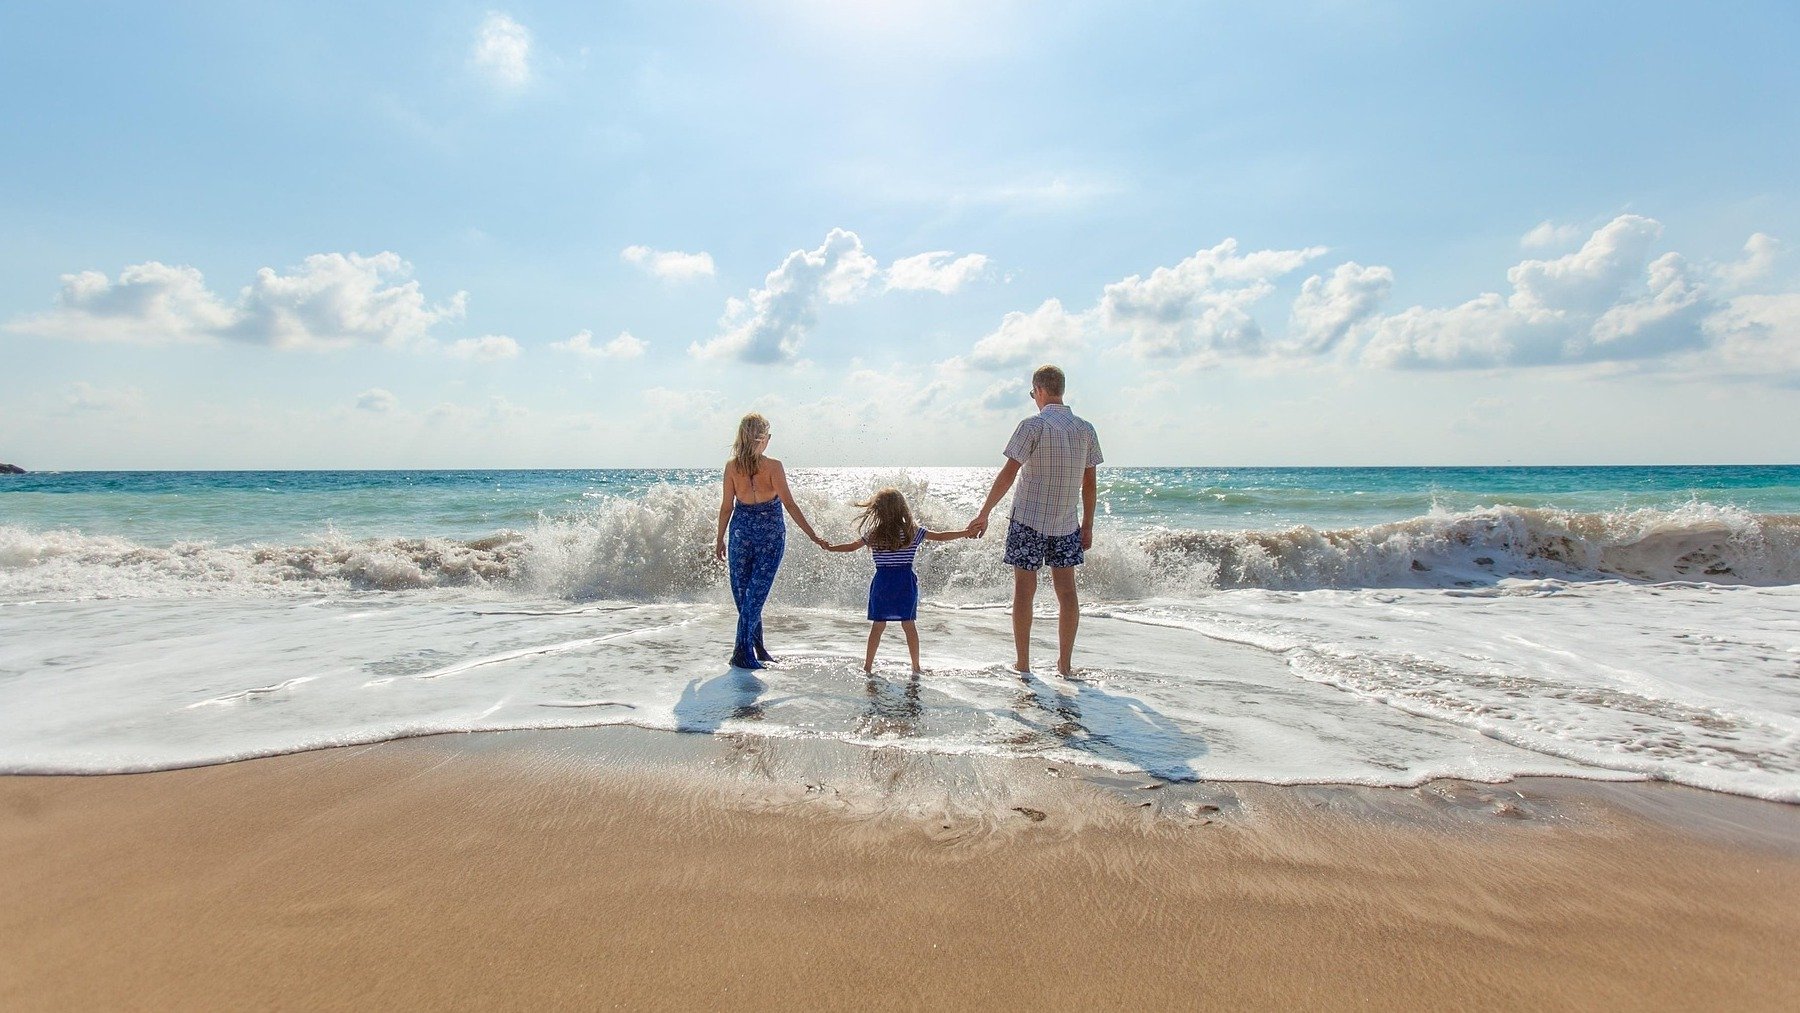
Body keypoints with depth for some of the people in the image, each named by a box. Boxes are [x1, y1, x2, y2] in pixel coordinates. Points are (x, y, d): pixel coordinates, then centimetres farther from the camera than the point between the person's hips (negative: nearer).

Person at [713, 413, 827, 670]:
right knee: (756, 593, 2)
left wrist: (720, 538, 12)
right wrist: (813, 535, -10)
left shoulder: (731, 466, -4)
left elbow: (727, 506, 1)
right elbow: (789, 504, -14)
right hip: (770, 534, -3)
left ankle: (757, 648, 22)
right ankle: (742, 652, -1)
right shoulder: (773, 466, -13)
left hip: (742, 531, 3)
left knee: (743, 592, 14)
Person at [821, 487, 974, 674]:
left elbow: (851, 547, 8)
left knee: (878, 625, 8)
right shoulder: (913, 532, -2)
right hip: (905, 583, 0)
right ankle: (916, 667, 11)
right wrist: (965, 532, 10)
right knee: (909, 625, 5)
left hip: (882, 583, 1)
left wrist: (830, 548, 23)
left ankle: (868, 666, 15)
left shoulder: (873, 535, -1)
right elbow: (940, 537, 1)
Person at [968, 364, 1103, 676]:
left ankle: (1023, 665, 9)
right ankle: (1065, 663, 15)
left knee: (1024, 589, 4)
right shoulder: (1086, 429, 4)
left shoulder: (1034, 425, -11)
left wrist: (984, 514, -10)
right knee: (1066, 590, 10)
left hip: (1029, 520, -4)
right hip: (1067, 523, 4)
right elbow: (1089, 483, 7)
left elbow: (1009, 474, -15)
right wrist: (1087, 526, 14)